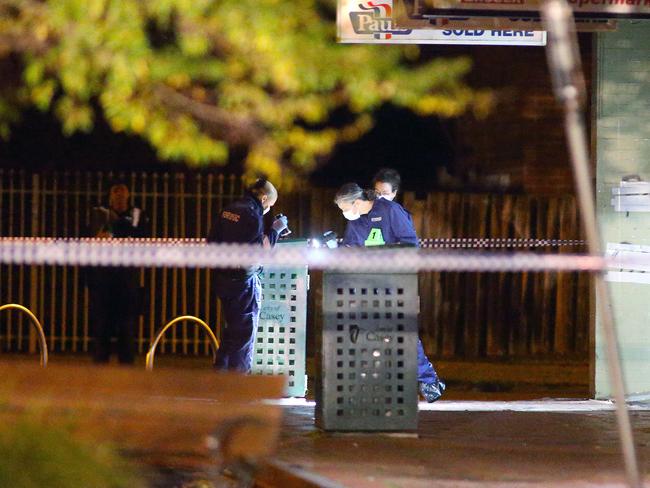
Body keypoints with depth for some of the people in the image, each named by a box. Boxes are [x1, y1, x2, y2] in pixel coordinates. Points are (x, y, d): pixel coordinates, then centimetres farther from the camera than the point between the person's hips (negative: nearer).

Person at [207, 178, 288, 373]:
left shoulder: (229, 210, 9)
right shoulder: (252, 215, -16)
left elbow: (212, 240, 14)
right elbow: (259, 250, -18)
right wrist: (275, 230, -10)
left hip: (223, 277, 8)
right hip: (243, 281, -8)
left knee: (232, 327, 19)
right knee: (245, 330, 0)